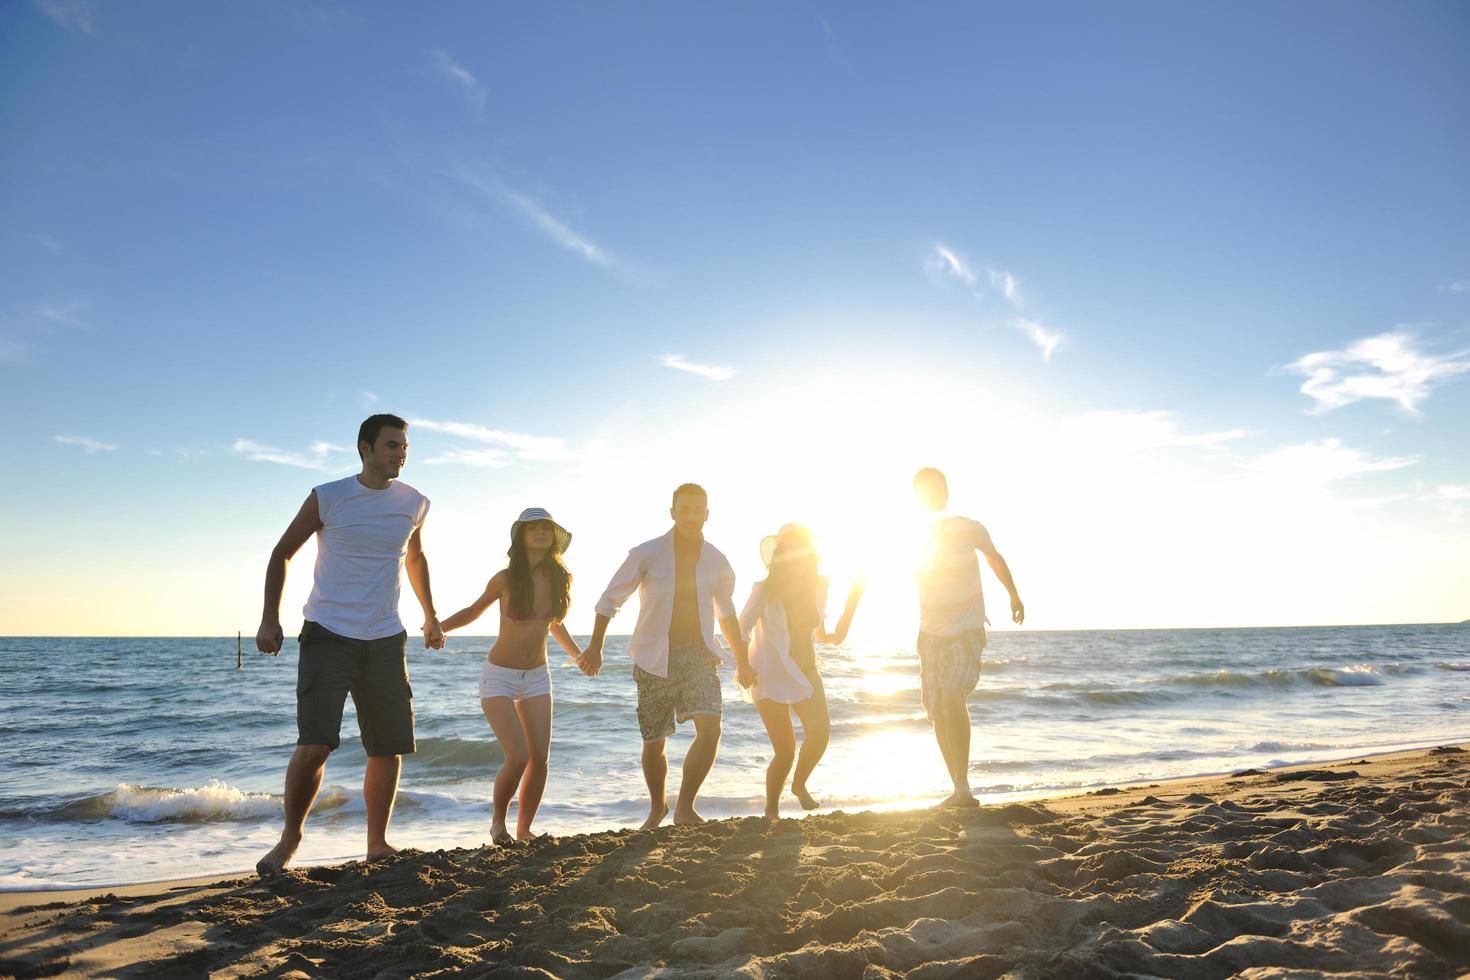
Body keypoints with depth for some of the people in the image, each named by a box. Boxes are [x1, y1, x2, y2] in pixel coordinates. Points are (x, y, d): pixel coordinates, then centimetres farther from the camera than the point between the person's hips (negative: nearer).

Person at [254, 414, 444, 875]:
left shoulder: (415, 504, 6)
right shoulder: (327, 498, -5)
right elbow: (282, 553, 6)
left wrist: (430, 616, 26)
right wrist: (270, 619, -4)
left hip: (386, 641, 4)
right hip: (328, 635, -3)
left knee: (389, 749, 6)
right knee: (315, 744, -13)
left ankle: (377, 844, 22)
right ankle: (290, 836, 11)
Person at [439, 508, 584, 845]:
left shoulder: (558, 578, -2)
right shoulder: (505, 579, -12)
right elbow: (475, 610, 5)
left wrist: (577, 653, 25)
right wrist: (437, 627, -9)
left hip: (537, 677, 4)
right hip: (500, 677, -4)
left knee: (540, 757, 0)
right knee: (518, 756, -14)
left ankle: (524, 830, 17)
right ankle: (498, 821, 12)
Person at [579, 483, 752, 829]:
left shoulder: (717, 562, 0)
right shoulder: (647, 554, -9)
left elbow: (726, 611, 17)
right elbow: (610, 599, 1)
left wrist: (742, 661, 20)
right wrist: (595, 648, 3)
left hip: (698, 654, 2)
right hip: (655, 658, -1)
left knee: (710, 728, -20)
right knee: (654, 743, 8)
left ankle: (685, 807, -2)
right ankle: (657, 808, 36)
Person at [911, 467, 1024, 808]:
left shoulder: (970, 530, -10)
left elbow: (995, 559, 12)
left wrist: (1014, 597, 25)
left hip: (968, 630, -3)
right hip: (932, 634, 3)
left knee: (952, 695, -25)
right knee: (938, 712, 5)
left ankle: (963, 789, -21)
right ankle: (960, 792, 20)